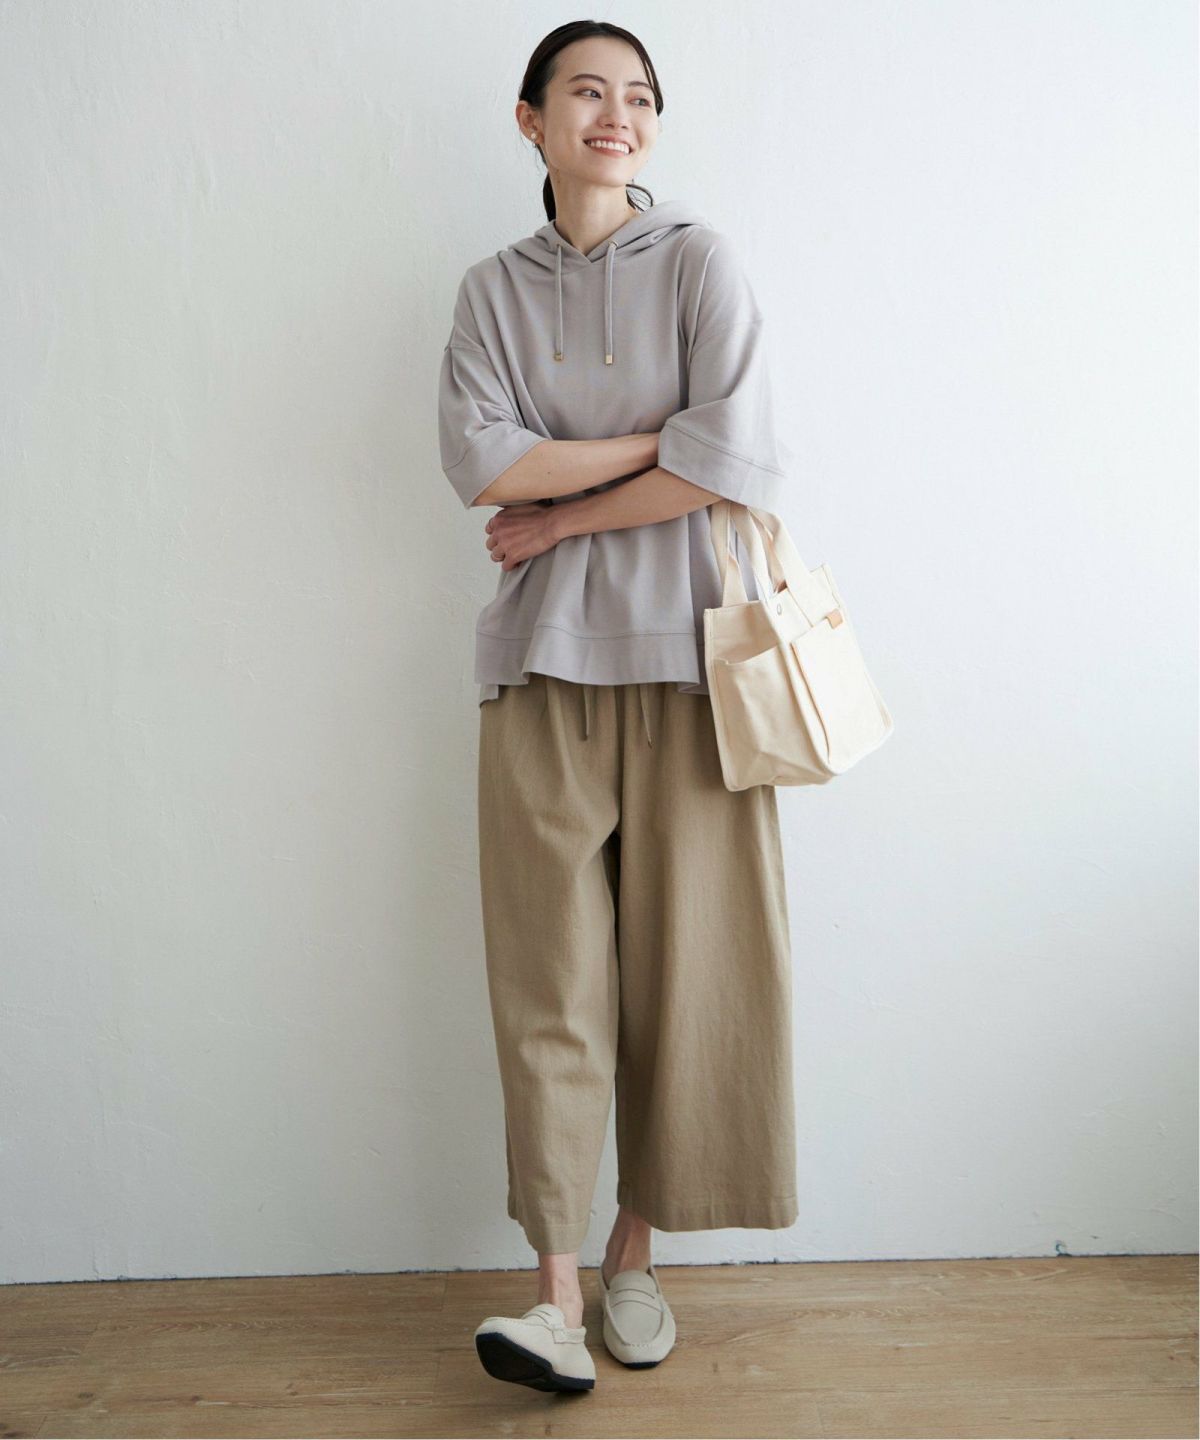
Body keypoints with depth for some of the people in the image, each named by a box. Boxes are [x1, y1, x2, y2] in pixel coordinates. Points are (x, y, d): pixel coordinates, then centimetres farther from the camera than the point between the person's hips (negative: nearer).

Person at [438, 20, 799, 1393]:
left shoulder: (699, 259, 7)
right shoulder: (494, 288, 13)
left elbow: (735, 459, -8)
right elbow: (478, 459, -4)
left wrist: (564, 513, -4)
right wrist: (658, 440, -6)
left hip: (680, 647, -1)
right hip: (545, 658, 1)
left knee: (679, 960, 1)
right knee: (550, 973, -4)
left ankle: (634, 1253, 17)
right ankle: (555, 1290, 1)